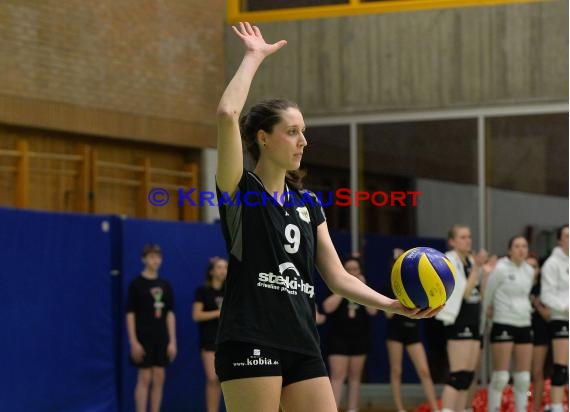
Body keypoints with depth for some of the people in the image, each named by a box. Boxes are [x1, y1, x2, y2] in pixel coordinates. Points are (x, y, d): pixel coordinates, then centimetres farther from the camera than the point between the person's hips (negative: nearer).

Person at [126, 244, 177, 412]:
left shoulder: (165, 285, 9)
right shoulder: (136, 284, -5)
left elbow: (170, 314, 9)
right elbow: (130, 314, -7)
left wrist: (172, 341, 3)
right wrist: (133, 341, -13)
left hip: (162, 339, 5)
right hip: (144, 338, -5)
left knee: (159, 379, 4)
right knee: (144, 379, -5)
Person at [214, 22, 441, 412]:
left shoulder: (307, 203, 17)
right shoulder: (240, 190, -2)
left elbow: (338, 277, 15)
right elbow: (227, 114, -19)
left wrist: (392, 305, 1)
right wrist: (254, 57, -7)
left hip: (302, 345, 7)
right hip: (250, 343, -7)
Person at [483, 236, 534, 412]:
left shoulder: (529, 271, 8)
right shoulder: (501, 269, -10)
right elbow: (488, 293, 1)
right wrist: (488, 310, 13)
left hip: (524, 325, 6)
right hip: (503, 325, -6)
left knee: (523, 377, 6)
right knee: (500, 376, -7)